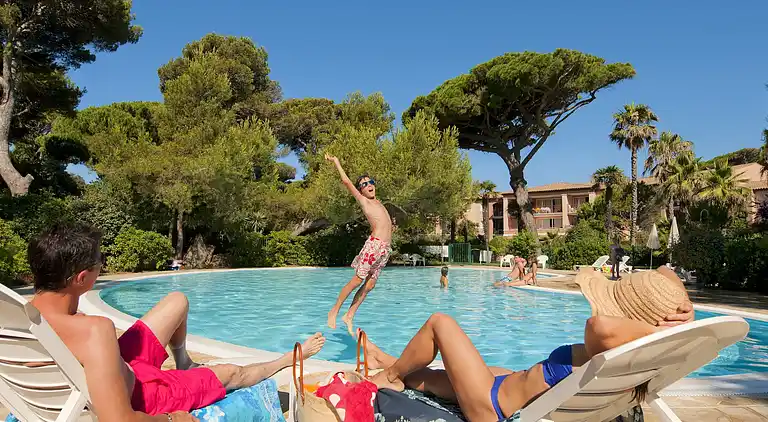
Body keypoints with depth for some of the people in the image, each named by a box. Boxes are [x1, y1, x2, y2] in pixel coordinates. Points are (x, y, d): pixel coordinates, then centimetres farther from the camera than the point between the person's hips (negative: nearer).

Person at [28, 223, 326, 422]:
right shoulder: (92, 330, -43)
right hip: (137, 396, -7)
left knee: (177, 301, 18)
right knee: (230, 373, 15)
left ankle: (184, 364, 46)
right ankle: (290, 358, 44)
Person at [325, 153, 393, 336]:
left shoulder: (377, 202, 22)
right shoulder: (362, 200, 5)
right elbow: (346, 181, 4)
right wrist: (336, 162, 13)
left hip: (385, 248, 6)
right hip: (374, 244, -6)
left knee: (370, 284, 3)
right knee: (358, 279, -8)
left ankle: (349, 316, 10)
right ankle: (334, 311, 4)